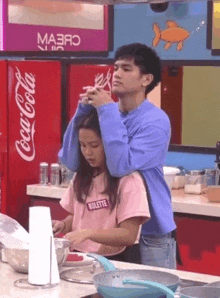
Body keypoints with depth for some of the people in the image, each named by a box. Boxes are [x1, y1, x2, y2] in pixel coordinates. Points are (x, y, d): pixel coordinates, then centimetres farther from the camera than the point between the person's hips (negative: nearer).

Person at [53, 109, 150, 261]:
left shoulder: (129, 180, -8)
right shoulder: (82, 177, 13)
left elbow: (129, 235, -12)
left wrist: (88, 233, -22)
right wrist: (64, 225, 3)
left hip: (114, 260, -5)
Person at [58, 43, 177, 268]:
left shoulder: (156, 122, -15)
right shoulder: (107, 112, 3)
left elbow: (120, 166, -27)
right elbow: (71, 162, -3)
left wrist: (107, 110, -22)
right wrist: (83, 109, -11)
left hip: (150, 235, -5)